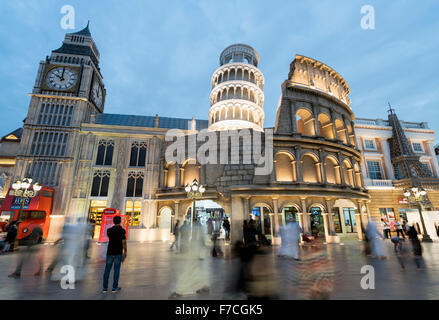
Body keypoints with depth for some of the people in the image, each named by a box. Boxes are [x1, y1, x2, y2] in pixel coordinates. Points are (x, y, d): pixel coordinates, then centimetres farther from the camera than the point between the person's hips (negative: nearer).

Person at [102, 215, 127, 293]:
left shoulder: (109, 230, -1)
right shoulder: (122, 230, -13)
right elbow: (124, 243, -13)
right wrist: (125, 252, -2)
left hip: (110, 252, 3)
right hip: (118, 253, -3)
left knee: (107, 270, 12)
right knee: (116, 270, 6)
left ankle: (105, 288, 16)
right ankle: (114, 287, 12)